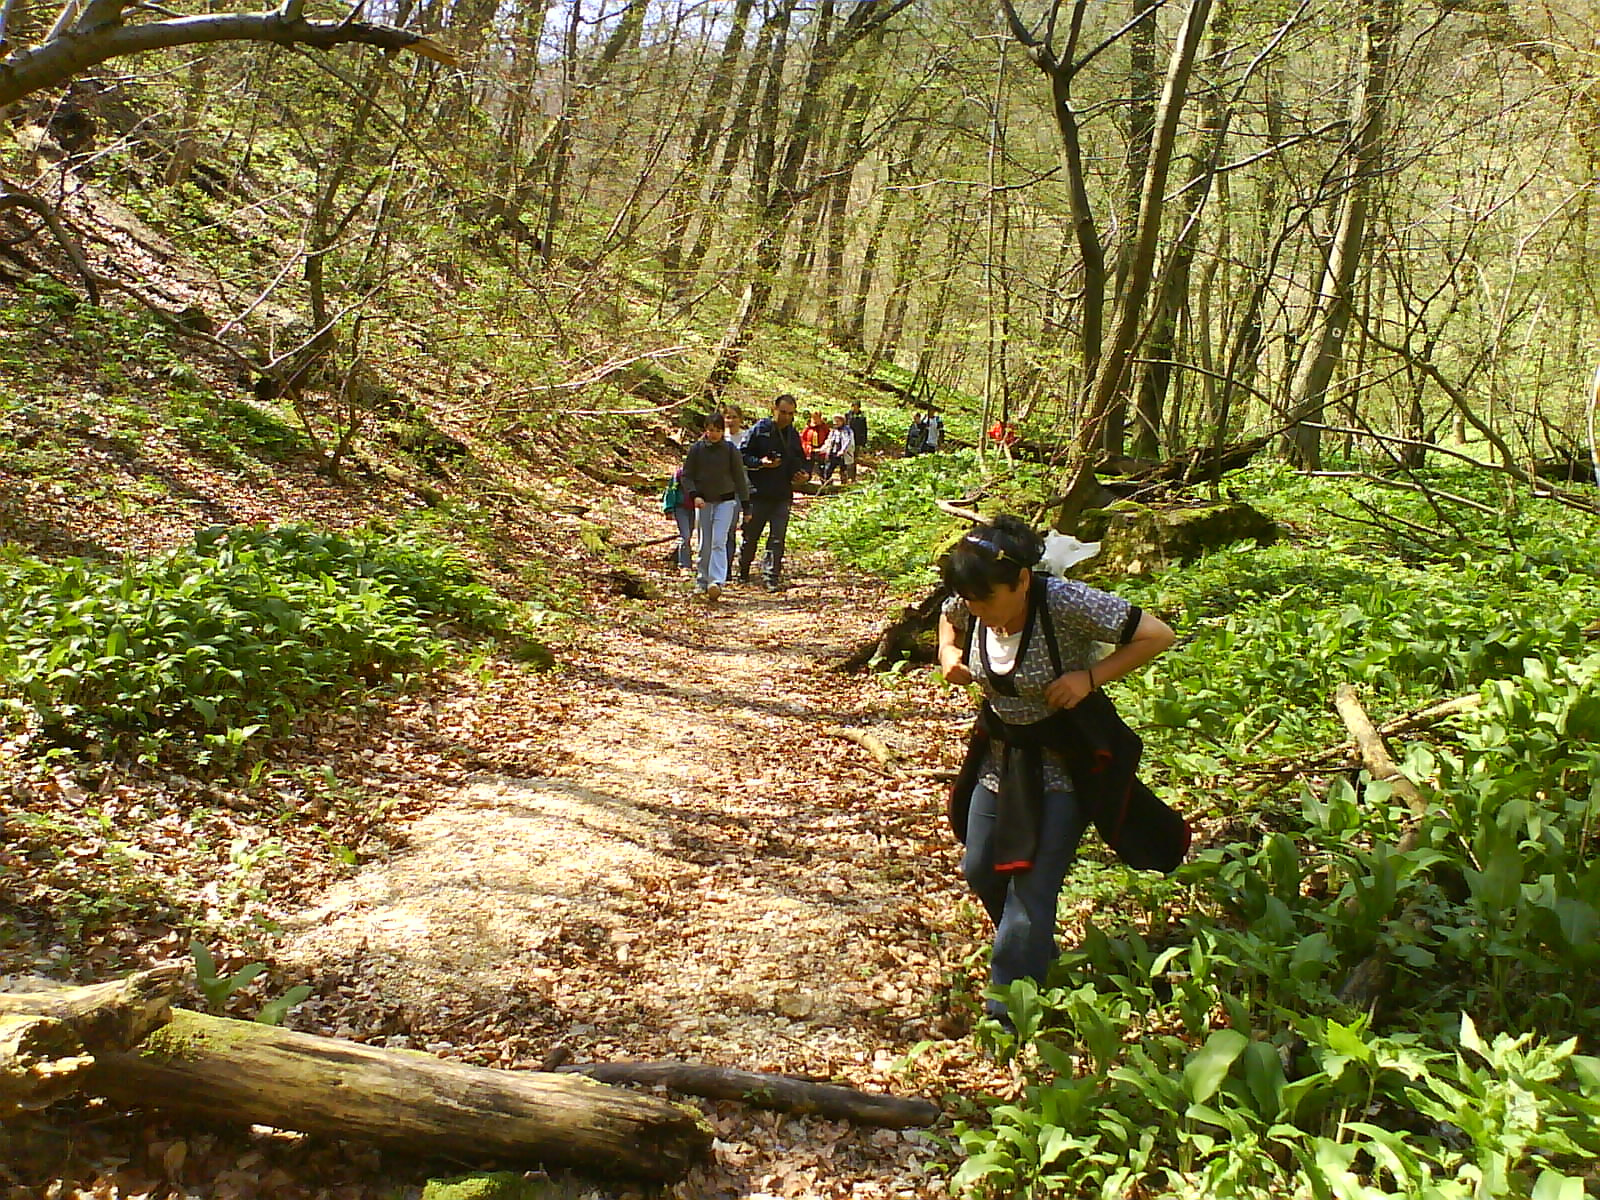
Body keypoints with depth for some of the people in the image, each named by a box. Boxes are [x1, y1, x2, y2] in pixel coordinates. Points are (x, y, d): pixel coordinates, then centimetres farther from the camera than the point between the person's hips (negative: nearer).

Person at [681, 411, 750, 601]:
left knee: (719, 542, -13)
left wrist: (745, 505, 1)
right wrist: (694, 495, -13)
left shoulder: (730, 450, -3)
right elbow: (686, 475, 4)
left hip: (726, 501, -2)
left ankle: (717, 582, -20)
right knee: (704, 544, 6)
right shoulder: (697, 449, -1)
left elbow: (740, 478, 1)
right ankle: (701, 581, 18)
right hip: (703, 502, 2)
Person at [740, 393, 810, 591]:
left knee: (777, 538, -3)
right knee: (750, 536, 8)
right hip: (758, 493, -3)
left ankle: (772, 577, -1)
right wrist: (761, 463, -21)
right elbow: (743, 456, -5)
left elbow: (800, 460, 25)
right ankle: (743, 573, 26)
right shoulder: (759, 430, -3)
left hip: (783, 495, 3)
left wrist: (802, 473, 4)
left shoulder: (793, 435, 13)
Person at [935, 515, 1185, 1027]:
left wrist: (1089, 678, -29)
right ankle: (1038, 956, 45)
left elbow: (1156, 635, -23)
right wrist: (948, 653, -6)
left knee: (1032, 888, -7)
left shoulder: (1067, 602, -29)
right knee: (979, 871, 17)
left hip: (1063, 766, -7)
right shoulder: (969, 606, -12)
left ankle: (1008, 1014, 9)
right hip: (999, 754, 7)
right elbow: (948, 618, 14)